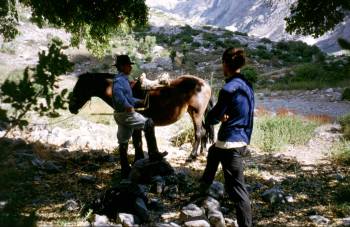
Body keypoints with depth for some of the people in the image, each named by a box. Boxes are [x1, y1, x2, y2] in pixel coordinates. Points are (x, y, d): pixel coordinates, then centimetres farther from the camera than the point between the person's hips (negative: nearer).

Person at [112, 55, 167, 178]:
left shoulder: (123, 79, 18)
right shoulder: (119, 80, -13)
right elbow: (117, 92, -35)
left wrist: (139, 101, 20)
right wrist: (128, 106, -36)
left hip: (122, 114, 10)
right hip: (125, 114, -10)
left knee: (123, 142, 10)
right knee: (149, 124, -6)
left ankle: (125, 170, 16)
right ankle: (153, 154, -4)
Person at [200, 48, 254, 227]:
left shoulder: (229, 88, -19)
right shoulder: (247, 85, 7)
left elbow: (211, 118, -14)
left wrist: (218, 117, 6)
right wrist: (223, 116, -4)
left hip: (230, 142, -10)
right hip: (242, 138, 10)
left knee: (237, 188, -7)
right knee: (212, 153, 35)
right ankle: (204, 187, 54)